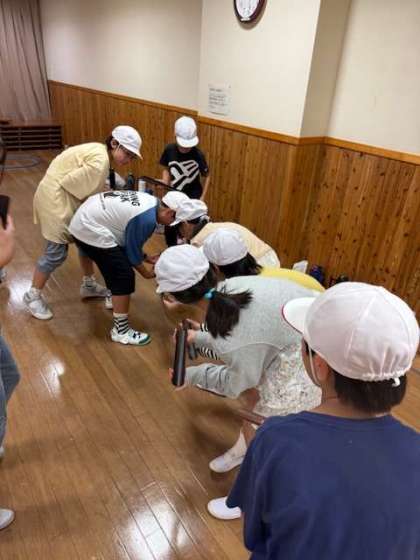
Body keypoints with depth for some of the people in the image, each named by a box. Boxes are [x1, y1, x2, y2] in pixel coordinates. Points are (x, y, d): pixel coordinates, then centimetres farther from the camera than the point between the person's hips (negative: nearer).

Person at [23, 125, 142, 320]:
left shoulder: (101, 153, 8)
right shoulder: (100, 161, -24)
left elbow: (85, 186, 6)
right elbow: (70, 183, -23)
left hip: (69, 196, 10)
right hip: (56, 197, -10)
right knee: (57, 252, -3)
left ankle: (88, 285, 32)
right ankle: (32, 295, 16)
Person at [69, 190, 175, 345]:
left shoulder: (151, 201, 7)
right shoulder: (147, 219, -23)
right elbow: (132, 249, -11)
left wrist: (145, 257, 19)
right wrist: (146, 272, 5)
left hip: (85, 220, 11)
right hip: (89, 231, -11)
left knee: (116, 266, 27)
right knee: (124, 276, -8)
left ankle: (115, 297, 50)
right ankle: (121, 330, 2)